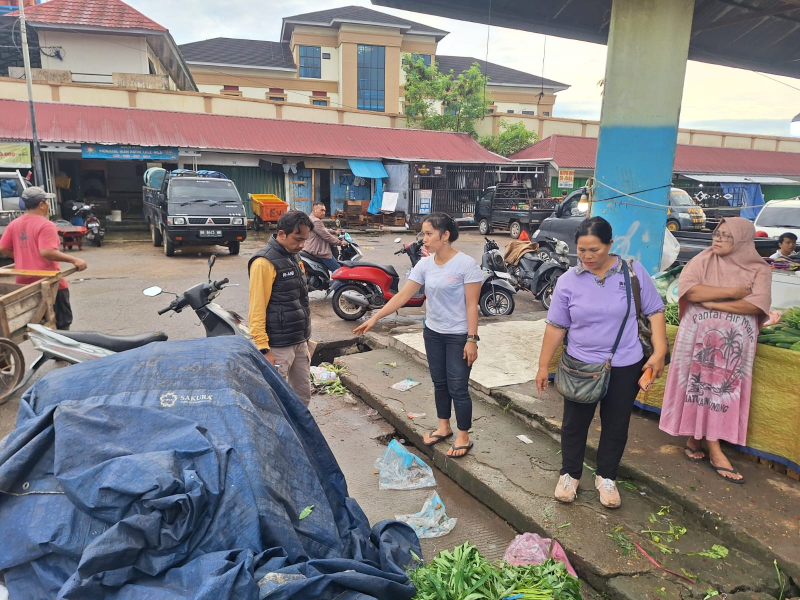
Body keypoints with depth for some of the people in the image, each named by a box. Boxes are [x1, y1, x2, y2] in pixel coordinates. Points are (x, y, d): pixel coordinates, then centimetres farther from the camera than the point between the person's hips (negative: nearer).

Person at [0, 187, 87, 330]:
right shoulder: (46, 225, -15)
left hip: (24, 282, 7)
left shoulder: (14, 224, 7)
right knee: (62, 320, 6)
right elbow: (47, 252, -27)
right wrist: (74, 260, -24)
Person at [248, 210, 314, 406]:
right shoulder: (265, 262, -17)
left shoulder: (292, 257, 11)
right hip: (279, 346, -9)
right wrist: (263, 349, -22)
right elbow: (257, 310, -19)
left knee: (303, 395, 16)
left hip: (299, 342, 9)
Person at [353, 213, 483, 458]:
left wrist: (472, 339, -18)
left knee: (458, 388, 2)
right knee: (439, 383, 18)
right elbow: (402, 296, -2)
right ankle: (444, 427, 37)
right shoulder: (424, 264, -1)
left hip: (458, 336, -6)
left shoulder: (466, 264, -17)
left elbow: (472, 305, -15)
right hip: (433, 333, 6)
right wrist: (374, 318, -6)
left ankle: (464, 437, 20)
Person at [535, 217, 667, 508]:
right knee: (574, 424, 12)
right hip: (580, 365, 0)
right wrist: (543, 366, -1)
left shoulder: (633, 272, -7)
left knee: (616, 426, 13)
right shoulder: (568, 280, -7)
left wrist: (660, 351, -10)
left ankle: (606, 478, 33)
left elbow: (655, 311, 1)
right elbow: (556, 326, -2)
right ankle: (570, 475, 32)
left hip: (625, 366, 0)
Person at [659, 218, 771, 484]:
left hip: (734, 342, 0)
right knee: (698, 386, 2)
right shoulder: (703, 260, 1)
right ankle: (693, 436, 15)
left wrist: (711, 303, -15)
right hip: (699, 335, 0)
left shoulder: (759, 269, 2)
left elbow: (757, 305, -12)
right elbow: (688, 290, -14)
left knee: (723, 390, 3)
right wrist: (731, 292, -15)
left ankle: (713, 448, 11)